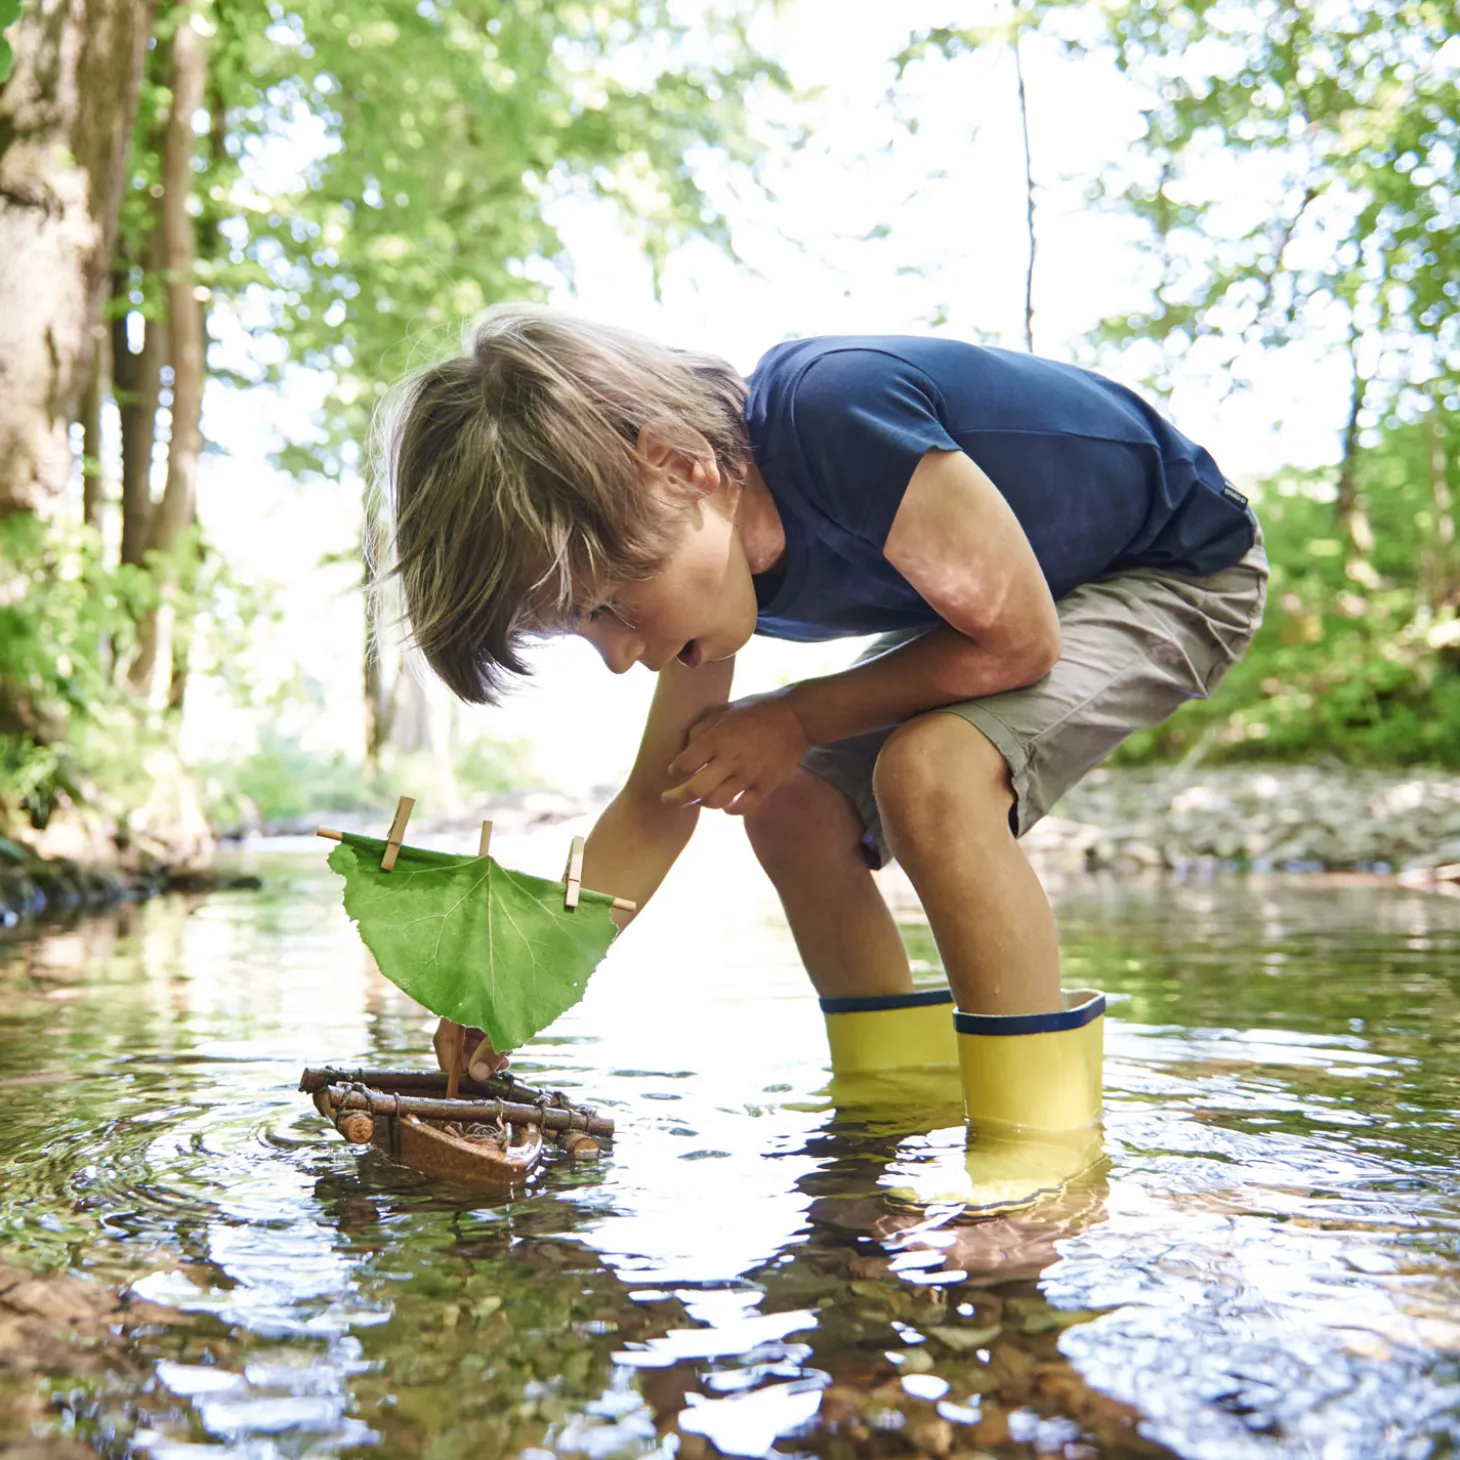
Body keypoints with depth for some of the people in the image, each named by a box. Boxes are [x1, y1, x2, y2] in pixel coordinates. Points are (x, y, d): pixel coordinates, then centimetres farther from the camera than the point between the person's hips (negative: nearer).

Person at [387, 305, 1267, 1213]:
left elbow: (1016, 641, -27)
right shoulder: (702, 552, -10)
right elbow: (658, 802, -3)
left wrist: (794, 720, -19)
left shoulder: (839, 414, -37)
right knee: (790, 808, 0)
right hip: (995, 599, 8)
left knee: (930, 769, -32)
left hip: (1186, 567, -8)